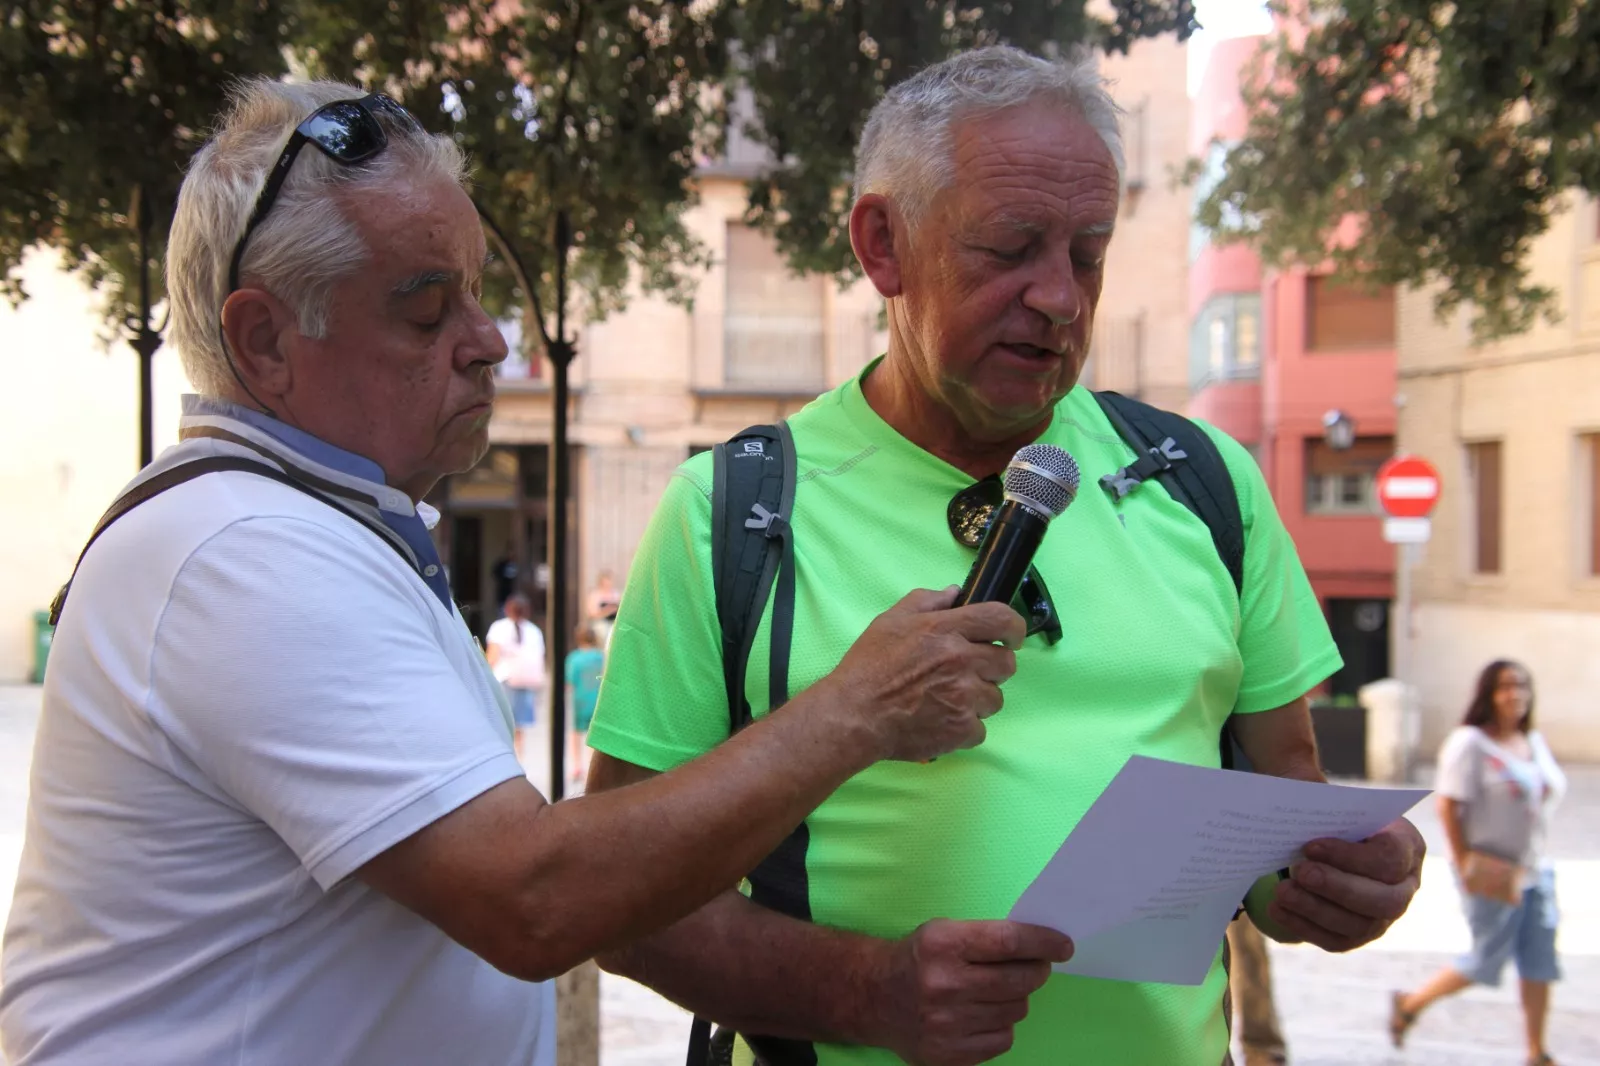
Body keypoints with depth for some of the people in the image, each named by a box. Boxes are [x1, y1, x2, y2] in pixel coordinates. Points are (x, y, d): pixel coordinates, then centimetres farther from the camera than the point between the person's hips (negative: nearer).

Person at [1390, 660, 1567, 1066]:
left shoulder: (1534, 742, 10)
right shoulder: (1469, 743, -13)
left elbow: (1546, 797, 18)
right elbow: (1447, 805, -16)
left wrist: (1534, 855, 10)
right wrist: (1465, 863, -17)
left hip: (1534, 869, 7)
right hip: (1491, 872, -7)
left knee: (1540, 963, 5)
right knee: (1487, 961, -1)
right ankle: (1409, 1004, 19)